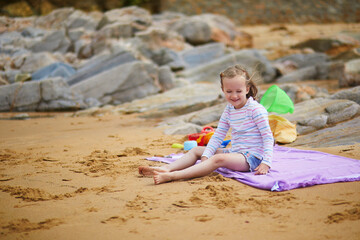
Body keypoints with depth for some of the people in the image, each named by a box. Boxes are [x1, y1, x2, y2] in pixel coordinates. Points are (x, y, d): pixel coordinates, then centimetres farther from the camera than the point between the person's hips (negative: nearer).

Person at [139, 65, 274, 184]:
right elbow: (218, 136, 8)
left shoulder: (255, 109, -12)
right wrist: (206, 156, -6)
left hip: (251, 156, -9)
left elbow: (268, 137, -13)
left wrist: (266, 163, -23)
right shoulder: (229, 110, 10)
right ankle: (167, 168, -11)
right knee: (196, 150, 9)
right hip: (234, 151, 9)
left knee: (218, 159, -34)